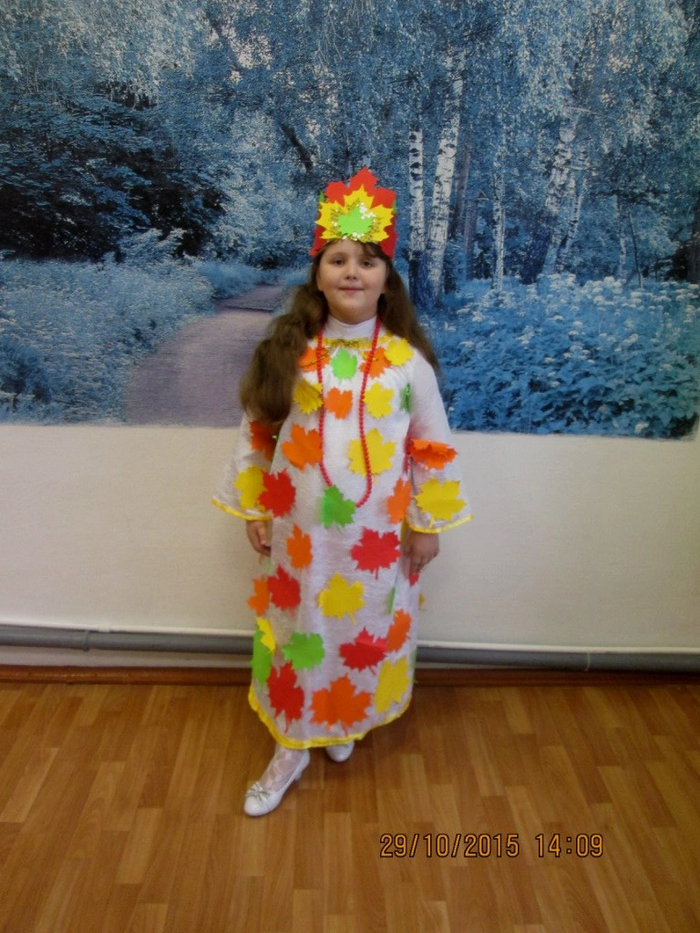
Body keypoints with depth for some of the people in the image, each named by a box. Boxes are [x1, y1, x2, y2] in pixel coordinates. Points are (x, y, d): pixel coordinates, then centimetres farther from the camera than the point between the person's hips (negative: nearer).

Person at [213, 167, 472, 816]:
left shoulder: (407, 361, -7)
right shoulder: (286, 352, -4)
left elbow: (433, 448, -1)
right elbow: (257, 433, 3)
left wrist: (430, 523, -1)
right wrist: (254, 509, 4)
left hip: (375, 535, 0)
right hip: (297, 530, 1)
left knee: (363, 631, 16)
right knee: (297, 631, 13)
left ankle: (345, 720, 46)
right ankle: (290, 749, 33)